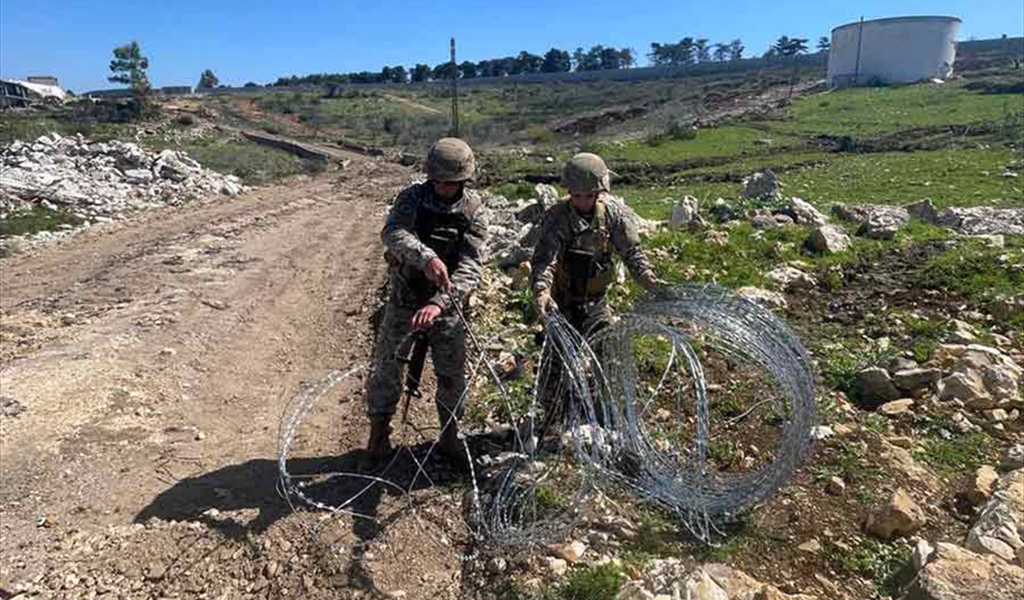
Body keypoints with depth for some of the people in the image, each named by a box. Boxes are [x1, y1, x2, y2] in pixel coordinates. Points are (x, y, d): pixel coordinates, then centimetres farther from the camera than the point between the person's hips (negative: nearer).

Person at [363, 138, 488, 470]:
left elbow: (472, 265, -21)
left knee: (453, 377, 10)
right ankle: (378, 439, 28)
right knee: (386, 371, 7)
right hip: (404, 302, 0)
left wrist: (439, 302, -36)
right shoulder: (413, 197, -11)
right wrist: (426, 257, -50)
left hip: (447, 306, 1)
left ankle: (449, 439, 32)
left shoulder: (473, 210, -11)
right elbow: (393, 233, -31)